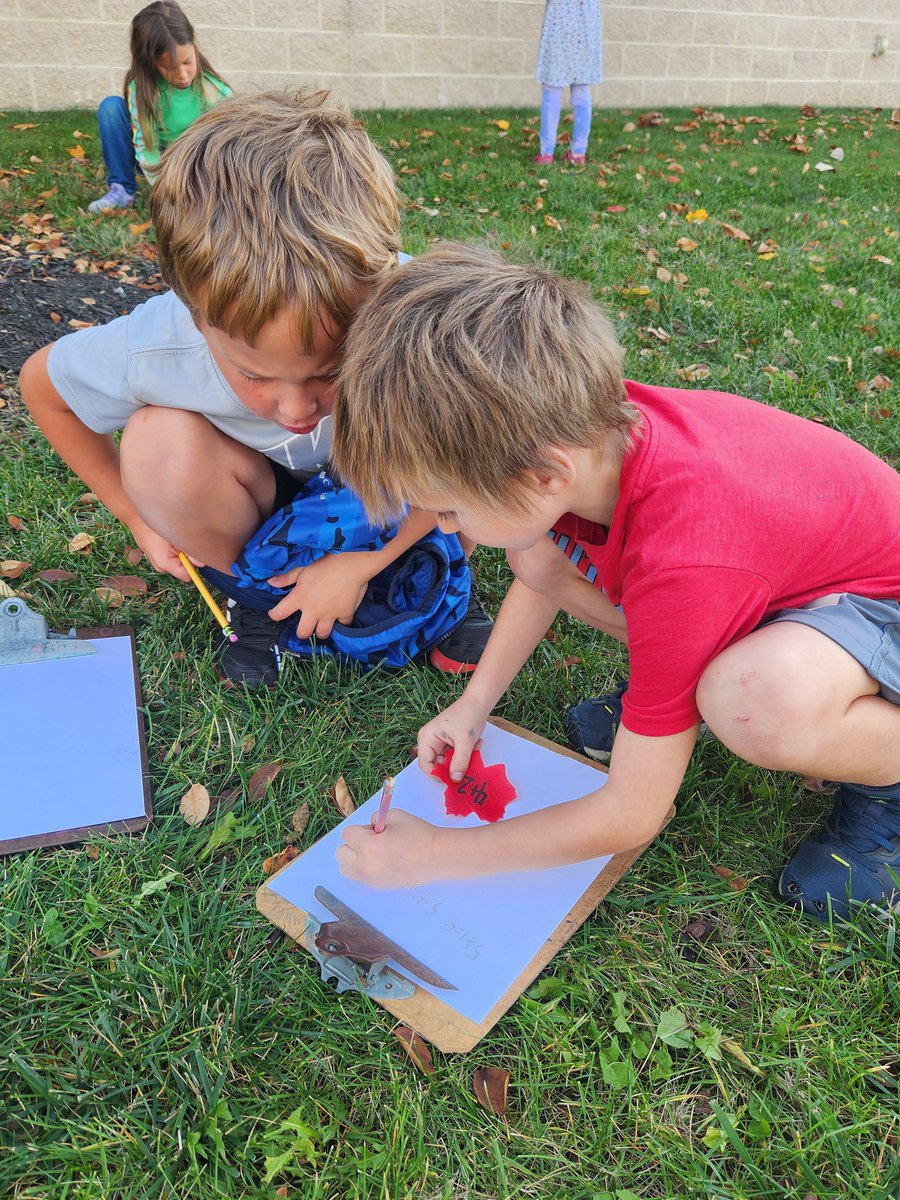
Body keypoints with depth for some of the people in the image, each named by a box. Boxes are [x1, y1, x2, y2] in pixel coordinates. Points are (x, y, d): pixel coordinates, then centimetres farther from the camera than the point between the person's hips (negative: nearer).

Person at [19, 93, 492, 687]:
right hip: (265, 493, 1)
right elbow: (40, 381, -11)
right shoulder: (153, 347, -32)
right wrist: (141, 517, -7)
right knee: (158, 440, -31)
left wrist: (358, 564, -24)